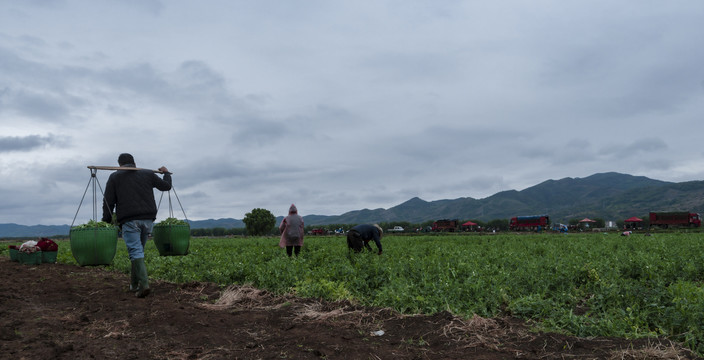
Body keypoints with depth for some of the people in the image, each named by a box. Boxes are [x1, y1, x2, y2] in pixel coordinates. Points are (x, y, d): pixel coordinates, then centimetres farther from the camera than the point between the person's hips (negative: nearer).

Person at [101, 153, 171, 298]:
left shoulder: (114, 177, 9)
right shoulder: (148, 174, 14)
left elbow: (108, 201, 5)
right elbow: (166, 186, 22)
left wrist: (106, 220, 11)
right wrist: (166, 173, 41)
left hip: (129, 220, -3)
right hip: (147, 219, 3)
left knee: (135, 252, -9)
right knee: (139, 250, 15)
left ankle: (144, 283, -23)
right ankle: (134, 284, 23)